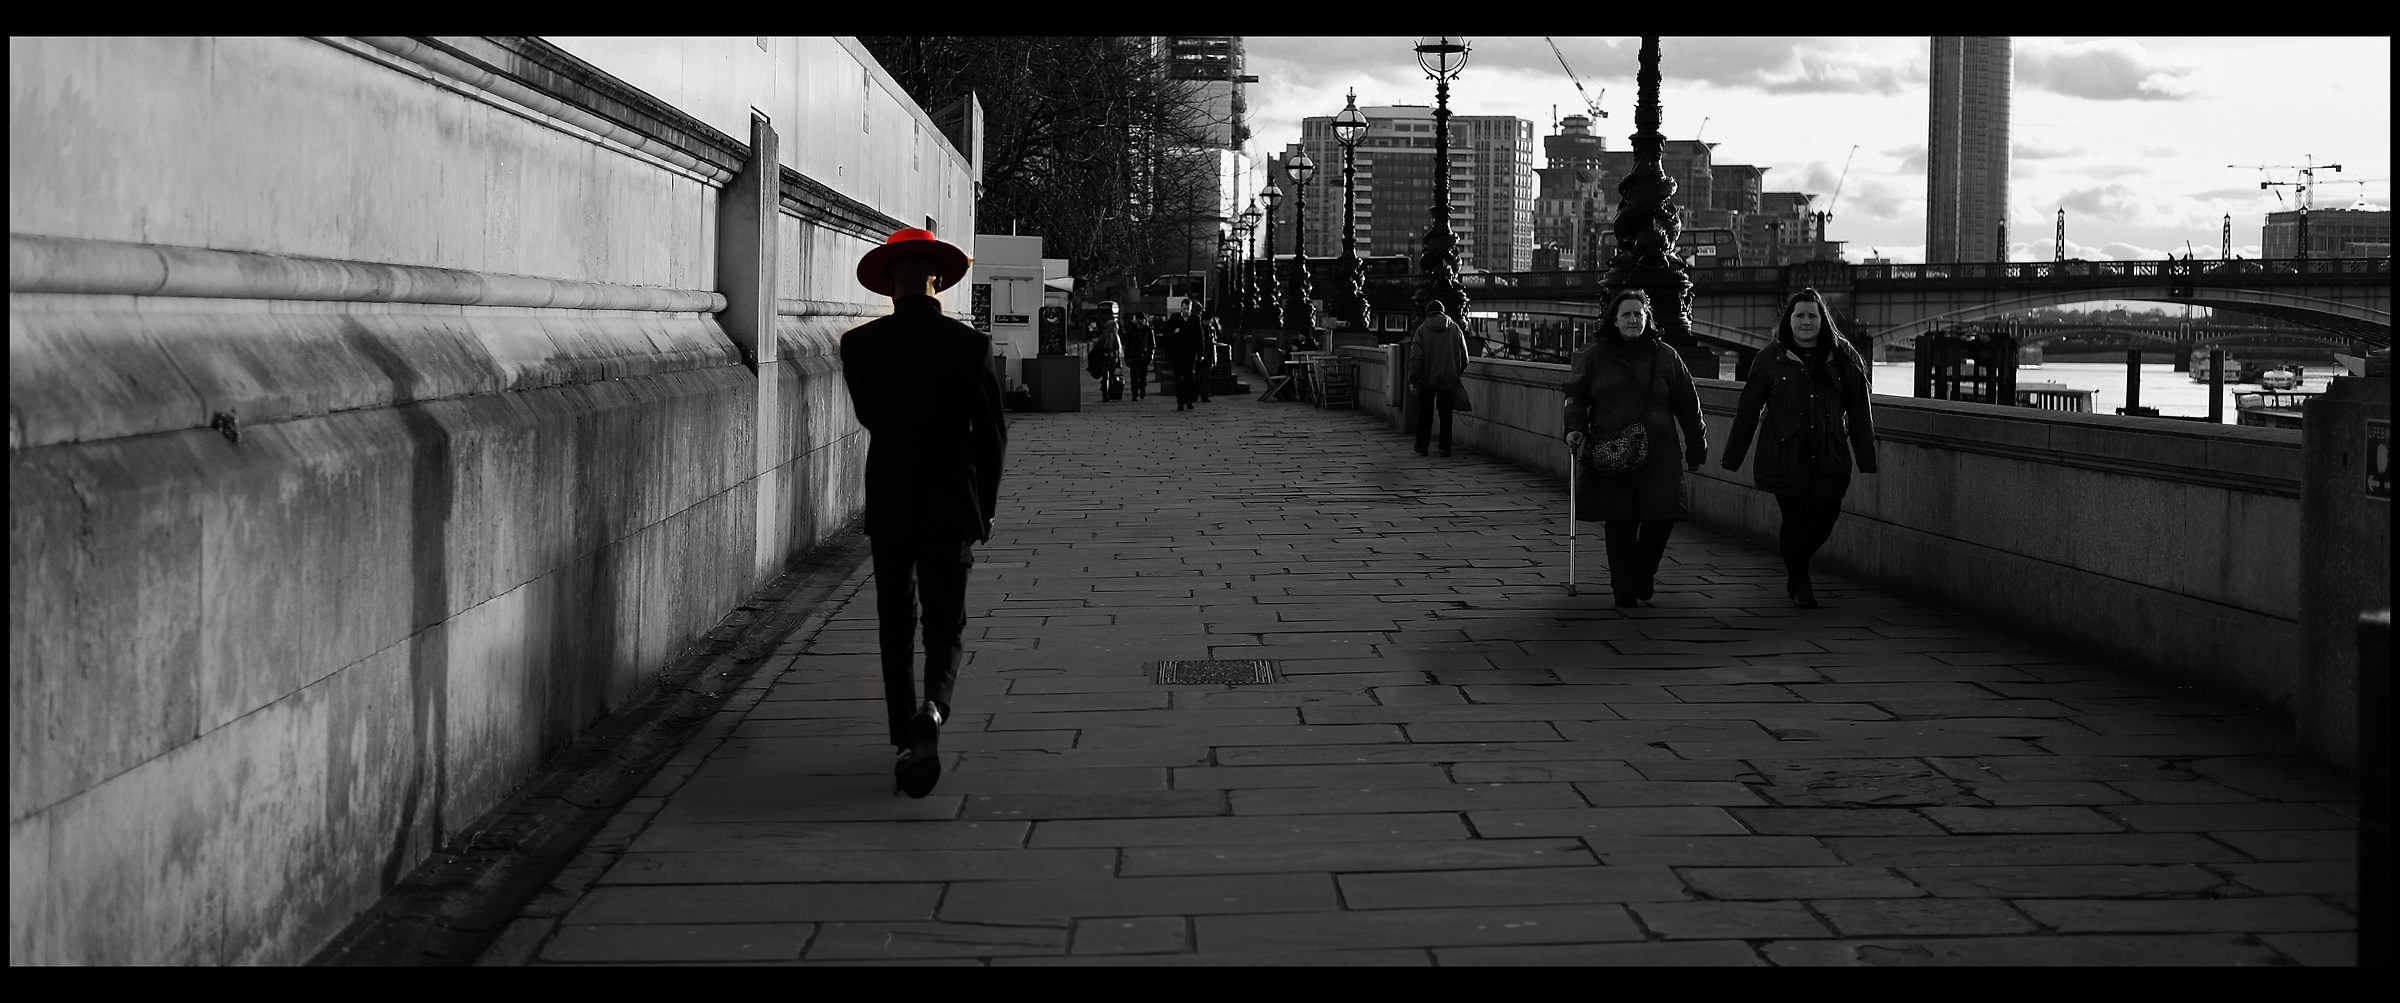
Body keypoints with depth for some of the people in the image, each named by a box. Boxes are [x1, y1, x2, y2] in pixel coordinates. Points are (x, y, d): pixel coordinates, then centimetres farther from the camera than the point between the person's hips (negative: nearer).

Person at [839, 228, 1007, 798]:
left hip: (887, 509, 1)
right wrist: (982, 510, 6)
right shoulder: (969, 345, -8)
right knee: (944, 628, 7)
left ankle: (906, 740, 17)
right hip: (952, 509, -1)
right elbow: (991, 435, -4)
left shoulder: (858, 344, -5)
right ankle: (931, 712, -21)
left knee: (896, 627, 15)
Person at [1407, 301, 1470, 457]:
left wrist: (1412, 380, -7)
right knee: (1446, 415, 8)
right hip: (1448, 380, 1)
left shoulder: (1422, 330, -4)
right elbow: (1464, 358, 7)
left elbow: (1416, 357, -10)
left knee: (1425, 415, 10)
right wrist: (1457, 373, 22)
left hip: (1427, 380, -1)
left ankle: (1422, 448, 11)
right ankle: (1445, 448, 5)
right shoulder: (1455, 329, 3)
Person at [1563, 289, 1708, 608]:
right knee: (1619, 527, 0)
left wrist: (1696, 447, 15)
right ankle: (1625, 593, 11)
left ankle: (1643, 579, 18)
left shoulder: (1666, 357, 9)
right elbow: (1576, 397, 12)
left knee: (1662, 519, -8)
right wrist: (1575, 428, -6)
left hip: (1659, 455, 1)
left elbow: (1688, 405, 13)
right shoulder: (1594, 356, 7)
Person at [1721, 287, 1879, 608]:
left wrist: (1867, 460, 7)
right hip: (1785, 458, -2)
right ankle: (1799, 583, 17)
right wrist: (1732, 459, 5)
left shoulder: (1843, 359, 8)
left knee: (1824, 521, 3)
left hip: (1830, 460, 2)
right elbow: (1748, 411, 5)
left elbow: (1858, 413, 9)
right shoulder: (1771, 359, 2)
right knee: (1796, 519, -4)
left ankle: (1791, 551, 35)